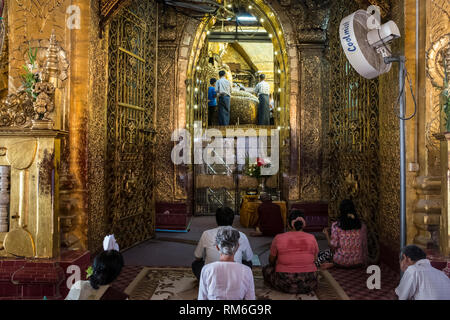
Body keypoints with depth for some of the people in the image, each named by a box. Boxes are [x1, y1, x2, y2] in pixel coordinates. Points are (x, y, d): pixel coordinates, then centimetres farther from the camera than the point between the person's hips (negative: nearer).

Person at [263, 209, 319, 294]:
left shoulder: (278, 238, -12)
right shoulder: (312, 238, -8)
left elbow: (271, 260, 4)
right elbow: (315, 259, 7)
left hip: (285, 285, -3)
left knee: (266, 269, 24)